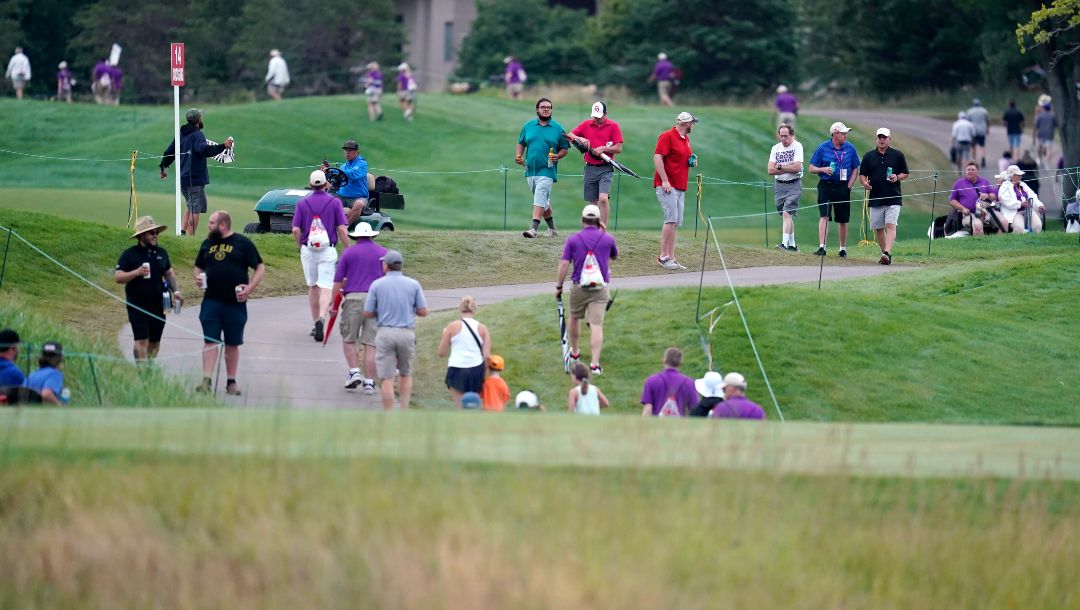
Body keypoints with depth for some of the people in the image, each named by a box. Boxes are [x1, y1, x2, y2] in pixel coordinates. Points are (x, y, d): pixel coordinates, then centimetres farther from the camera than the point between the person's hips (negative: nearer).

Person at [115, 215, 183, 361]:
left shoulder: (161, 253, 11)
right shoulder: (129, 254, -5)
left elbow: (169, 273, 21)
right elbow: (118, 277, -10)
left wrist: (176, 291, 7)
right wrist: (136, 272, -25)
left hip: (158, 304, 5)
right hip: (138, 304, -5)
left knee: (155, 342, 11)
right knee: (142, 340, -13)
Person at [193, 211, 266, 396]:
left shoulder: (242, 243, -1)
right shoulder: (207, 244, 12)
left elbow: (260, 268, 0)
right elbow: (199, 266, 23)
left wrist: (249, 288, -12)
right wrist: (197, 277, 1)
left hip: (235, 303, -3)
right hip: (211, 301, 3)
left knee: (233, 344, 6)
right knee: (210, 341, -6)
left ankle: (231, 382, 15)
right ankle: (206, 380, -10)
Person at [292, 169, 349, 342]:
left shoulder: (302, 203, 2)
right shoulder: (335, 202, -2)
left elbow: (296, 230, -3)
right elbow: (342, 229, -7)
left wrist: (301, 247, 14)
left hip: (308, 250, 2)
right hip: (328, 250, -2)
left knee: (313, 287, 16)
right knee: (326, 288, -5)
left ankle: (315, 324, 21)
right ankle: (321, 318, -28)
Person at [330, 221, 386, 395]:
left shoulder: (348, 252, 6)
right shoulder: (383, 253, 10)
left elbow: (338, 282, 3)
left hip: (353, 298, -1)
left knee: (348, 339, 13)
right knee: (371, 343, 2)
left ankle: (354, 372, -2)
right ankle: (369, 382, 1)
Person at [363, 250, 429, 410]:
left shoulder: (377, 284, -1)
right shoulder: (413, 284, 2)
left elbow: (367, 313, 0)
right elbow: (423, 311, 1)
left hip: (385, 333, -2)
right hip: (407, 333, 2)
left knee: (387, 379, -1)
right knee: (406, 374, 19)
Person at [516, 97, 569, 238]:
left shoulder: (558, 129, 2)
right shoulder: (528, 126, 10)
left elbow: (565, 148, 7)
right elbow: (521, 143, 17)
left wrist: (558, 156, -13)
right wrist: (518, 155, -1)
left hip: (547, 170, -5)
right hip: (530, 170, 5)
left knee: (540, 198, -18)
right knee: (544, 201, 14)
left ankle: (534, 228, -26)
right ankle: (552, 229, 26)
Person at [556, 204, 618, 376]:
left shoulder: (573, 239, -3)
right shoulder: (607, 238, 0)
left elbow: (564, 264, -5)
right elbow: (614, 256, 20)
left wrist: (559, 286, 4)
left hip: (578, 287, 1)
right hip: (600, 289, -1)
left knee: (574, 318, 25)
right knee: (597, 325, -6)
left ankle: (574, 353, 41)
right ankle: (594, 363, -15)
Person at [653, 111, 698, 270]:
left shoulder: (686, 139, 19)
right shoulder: (667, 136, -9)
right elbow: (657, 157, -15)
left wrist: (692, 161, 10)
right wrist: (664, 180, -21)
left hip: (680, 188, 9)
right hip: (667, 186, -9)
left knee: (676, 223, 7)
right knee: (671, 218, -17)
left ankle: (671, 258, 8)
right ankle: (664, 256, -13)